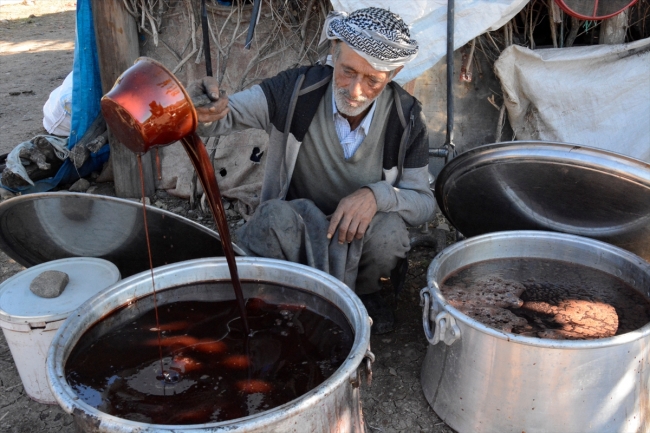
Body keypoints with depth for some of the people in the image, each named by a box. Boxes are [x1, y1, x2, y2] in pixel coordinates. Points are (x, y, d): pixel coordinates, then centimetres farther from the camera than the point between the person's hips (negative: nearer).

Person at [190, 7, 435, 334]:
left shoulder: (406, 117, -13)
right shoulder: (296, 90, -17)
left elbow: (424, 203, -9)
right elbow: (226, 114, -20)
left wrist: (376, 194, -30)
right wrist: (204, 112, -46)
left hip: (360, 237, 2)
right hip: (292, 233, -1)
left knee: (388, 229, -32)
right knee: (276, 217, -35)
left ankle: (362, 292, 2)